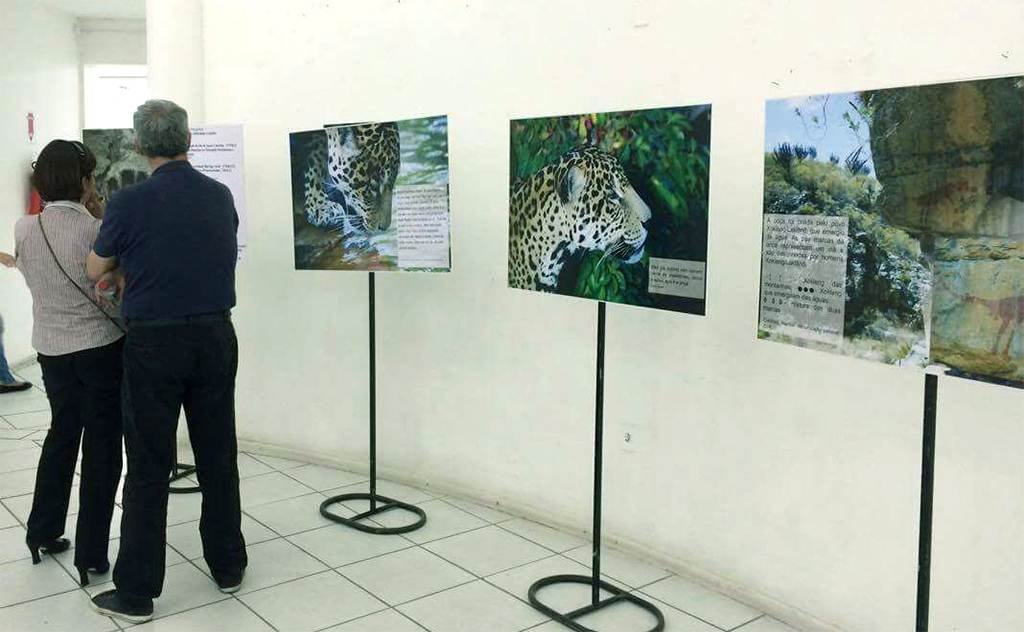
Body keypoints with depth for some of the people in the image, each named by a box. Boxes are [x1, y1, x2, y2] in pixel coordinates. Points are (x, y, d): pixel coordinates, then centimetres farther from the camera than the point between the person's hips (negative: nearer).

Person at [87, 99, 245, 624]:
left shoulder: (129, 203, -11)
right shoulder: (221, 197, 3)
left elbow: (95, 270, 3)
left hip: (154, 343, -4)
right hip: (215, 337, 4)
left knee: (148, 467, 3)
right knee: (218, 457, 13)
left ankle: (136, 591, 11)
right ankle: (227, 565, 24)